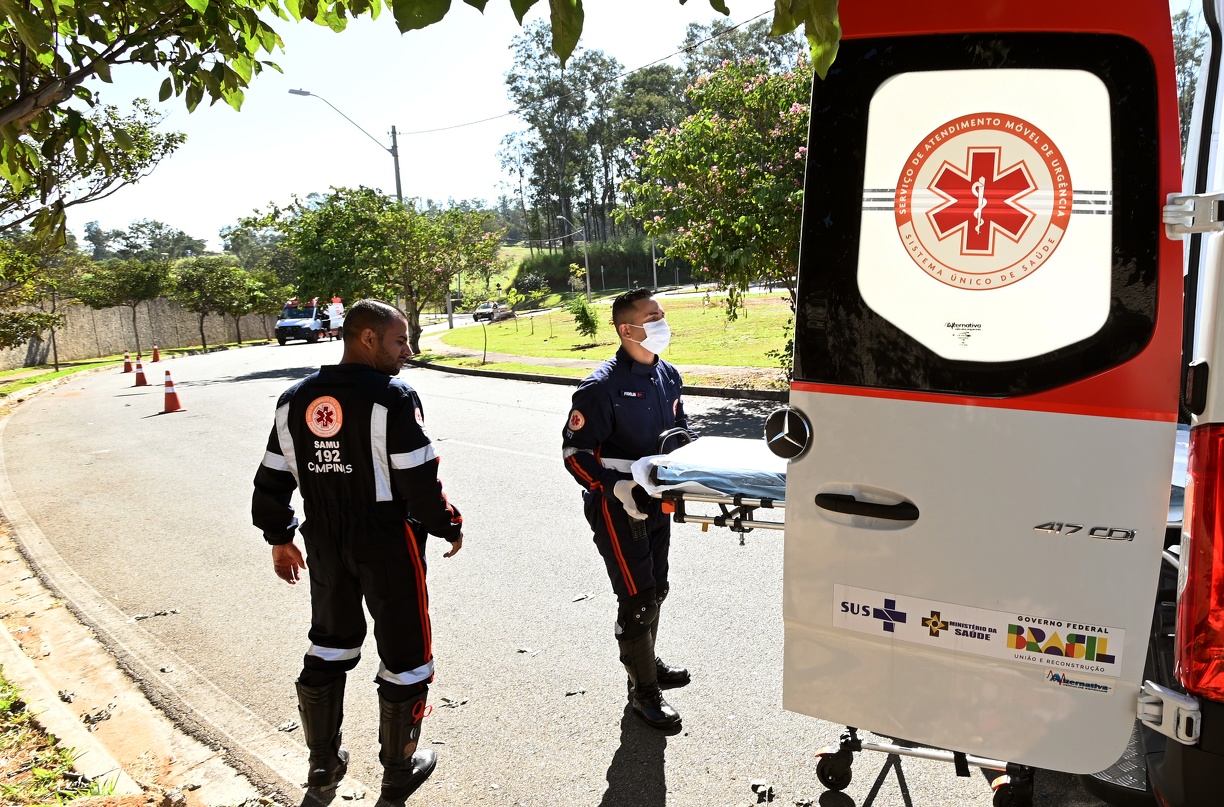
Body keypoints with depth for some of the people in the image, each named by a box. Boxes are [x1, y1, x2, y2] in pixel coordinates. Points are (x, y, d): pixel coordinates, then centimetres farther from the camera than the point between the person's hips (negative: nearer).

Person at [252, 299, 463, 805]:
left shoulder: (294, 401, 2)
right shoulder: (392, 398, -17)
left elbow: (272, 482, 7)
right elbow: (419, 482, -19)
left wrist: (280, 539, 20)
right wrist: (449, 527, -2)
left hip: (325, 546, 6)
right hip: (388, 546, -6)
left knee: (329, 648, 24)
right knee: (404, 655, 11)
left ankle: (323, 762, 37)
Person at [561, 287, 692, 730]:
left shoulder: (668, 375, 4)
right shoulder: (603, 386, -20)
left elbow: (680, 428, 19)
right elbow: (575, 451, -17)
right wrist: (616, 487, -28)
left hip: (656, 500, 8)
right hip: (617, 506, -8)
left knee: (656, 588, 21)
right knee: (637, 598, -1)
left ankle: (646, 661, 44)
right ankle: (643, 689, 18)